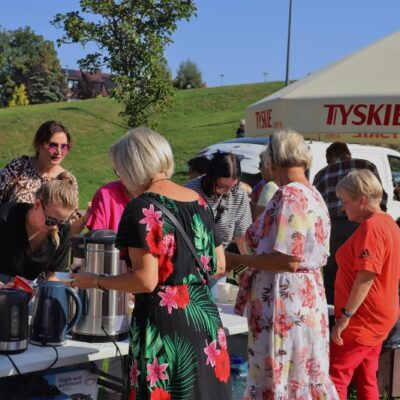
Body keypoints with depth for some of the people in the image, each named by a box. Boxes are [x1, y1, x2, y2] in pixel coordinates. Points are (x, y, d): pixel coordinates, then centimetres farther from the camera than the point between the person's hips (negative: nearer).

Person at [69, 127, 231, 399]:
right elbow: (219, 266, 14)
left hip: (164, 327, -7)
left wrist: (95, 282, -3)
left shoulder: (142, 208, -11)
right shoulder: (198, 201, 9)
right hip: (206, 320, 7)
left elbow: (146, 280, -16)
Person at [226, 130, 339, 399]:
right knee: (304, 377, 15)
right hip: (307, 300, 9)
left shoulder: (289, 196, -16)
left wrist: (238, 260, -11)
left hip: (285, 304, -9)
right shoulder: (315, 196, 12)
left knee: (278, 378, 0)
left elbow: (288, 260, -21)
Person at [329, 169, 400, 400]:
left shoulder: (371, 227, -19)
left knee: (335, 378, -5)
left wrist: (345, 316, -21)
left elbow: (366, 277, -25)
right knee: (366, 379, 15)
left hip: (363, 319, -10)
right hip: (378, 317, 10)